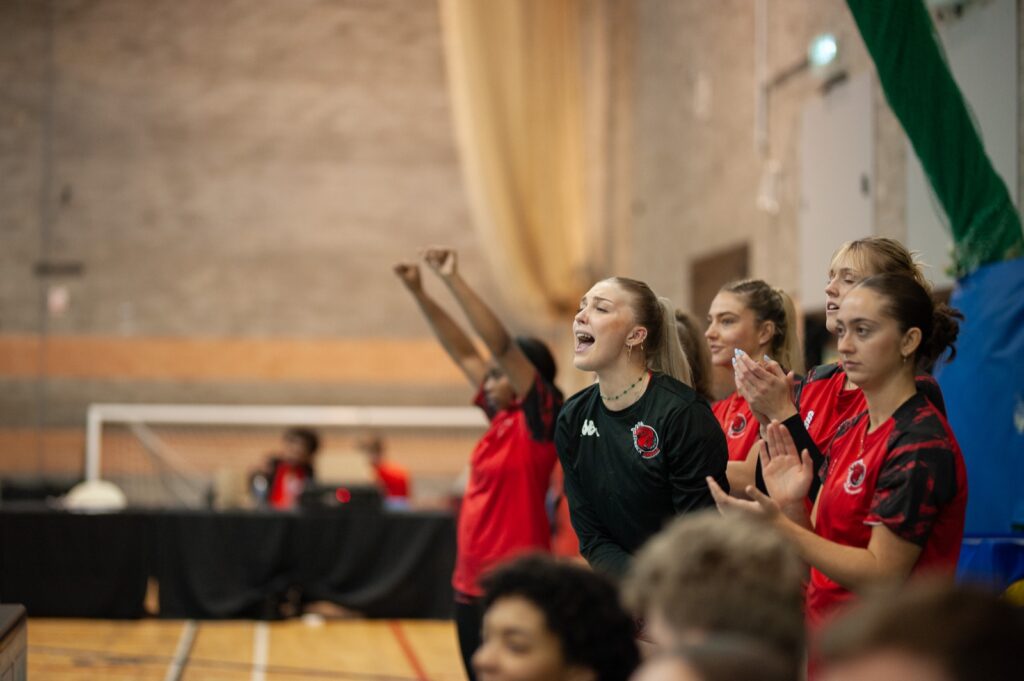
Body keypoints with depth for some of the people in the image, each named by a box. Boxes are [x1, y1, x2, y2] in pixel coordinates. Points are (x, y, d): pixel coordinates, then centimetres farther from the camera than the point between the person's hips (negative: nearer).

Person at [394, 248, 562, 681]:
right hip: (471, 584, 8)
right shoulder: (501, 418, 10)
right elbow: (464, 353, 14)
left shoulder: (539, 421, -9)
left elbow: (500, 344, -18)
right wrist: (419, 292, 11)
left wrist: (453, 280, -19)